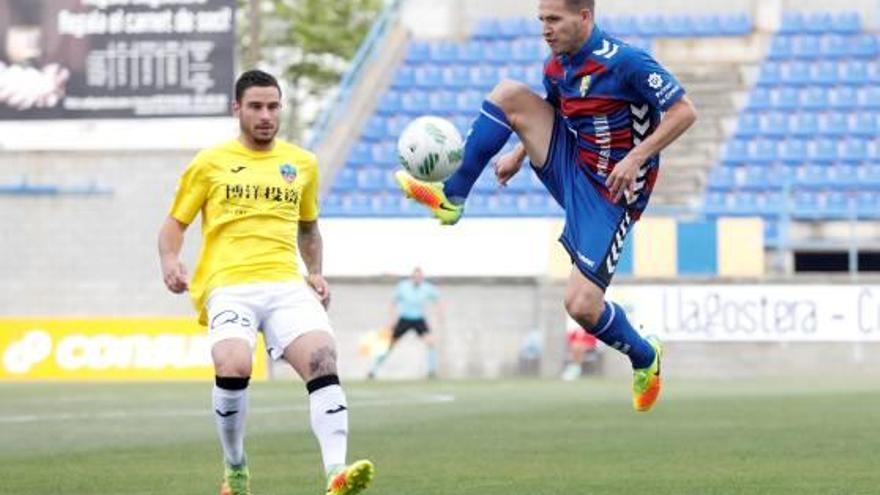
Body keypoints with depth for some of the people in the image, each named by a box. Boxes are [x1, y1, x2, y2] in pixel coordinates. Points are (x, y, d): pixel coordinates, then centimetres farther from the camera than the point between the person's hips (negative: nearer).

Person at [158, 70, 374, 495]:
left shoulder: (302, 164, 18)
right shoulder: (211, 163, 9)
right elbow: (175, 223, 13)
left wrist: (315, 272, 16)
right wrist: (170, 261, -7)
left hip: (286, 284, 3)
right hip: (228, 285, -3)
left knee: (322, 359, -25)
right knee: (233, 366, -29)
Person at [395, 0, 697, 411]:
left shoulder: (624, 62, -22)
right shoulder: (556, 66, 2)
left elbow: (684, 112, -19)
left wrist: (636, 158, -27)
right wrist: (521, 153, 10)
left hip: (610, 192, -7)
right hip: (570, 166, 7)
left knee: (581, 305, -15)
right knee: (509, 94, -8)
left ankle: (645, 359, 15)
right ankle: (451, 197, -5)